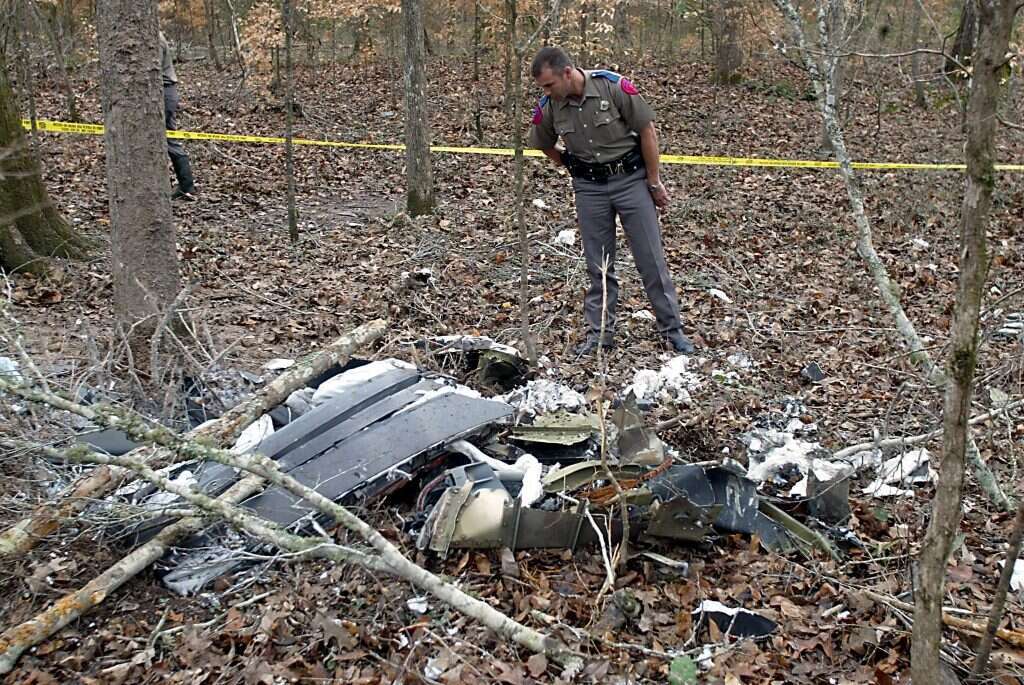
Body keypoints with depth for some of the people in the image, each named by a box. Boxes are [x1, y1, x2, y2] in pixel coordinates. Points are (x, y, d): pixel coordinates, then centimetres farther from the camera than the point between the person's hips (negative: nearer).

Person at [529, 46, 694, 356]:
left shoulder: (614, 86, -19)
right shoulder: (548, 108, -8)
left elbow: (647, 131, -11)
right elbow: (544, 145, 13)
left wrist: (654, 182, -7)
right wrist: (573, 168, 13)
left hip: (631, 179, -3)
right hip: (589, 187, 3)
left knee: (651, 258, 1)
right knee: (598, 265, 7)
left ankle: (673, 329, 12)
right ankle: (599, 332, 18)